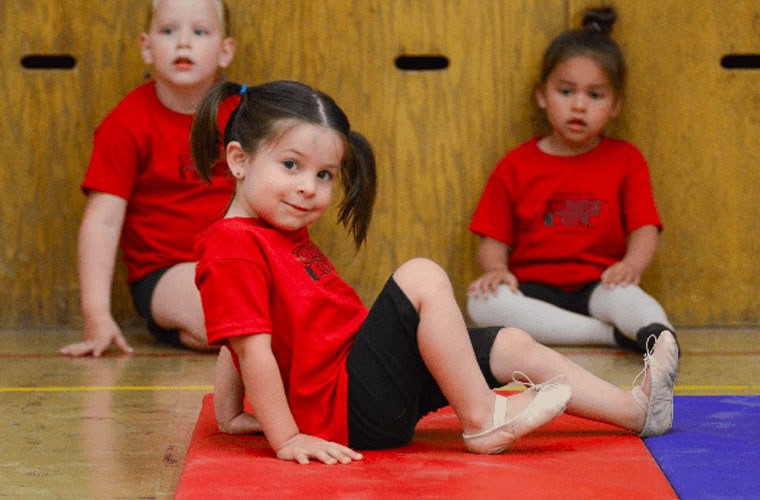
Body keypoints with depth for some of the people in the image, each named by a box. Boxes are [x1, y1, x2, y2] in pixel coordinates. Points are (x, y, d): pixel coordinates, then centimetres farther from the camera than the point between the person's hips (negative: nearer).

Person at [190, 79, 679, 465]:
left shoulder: (288, 238, 16)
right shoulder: (232, 247, -16)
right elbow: (251, 347, -22)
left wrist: (233, 416, 22)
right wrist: (287, 438, -24)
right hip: (349, 411, -11)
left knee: (513, 345, 13)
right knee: (422, 277, -24)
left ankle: (638, 407, 23)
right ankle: (481, 421, -16)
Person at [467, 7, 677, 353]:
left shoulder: (625, 159, 12)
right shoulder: (516, 166, 12)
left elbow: (645, 228, 2)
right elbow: (494, 238, 9)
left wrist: (632, 265, -21)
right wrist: (496, 269, -15)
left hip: (597, 286, -1)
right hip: (535, 291, 1)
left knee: (625, 296, -37)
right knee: (482, 302, -32)